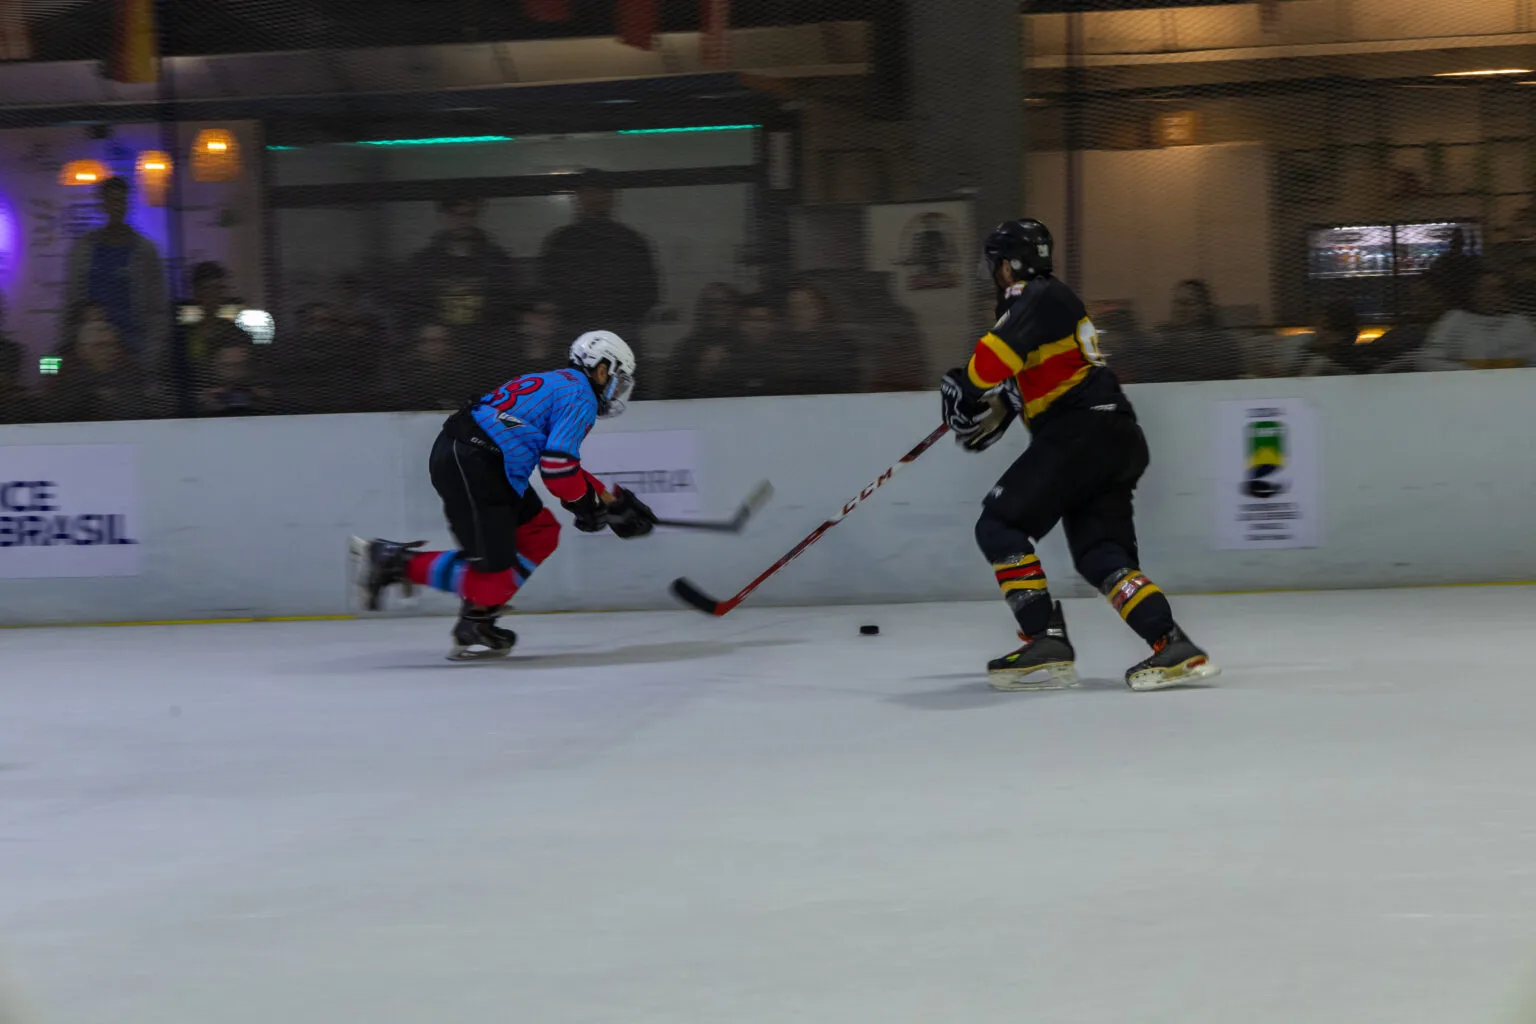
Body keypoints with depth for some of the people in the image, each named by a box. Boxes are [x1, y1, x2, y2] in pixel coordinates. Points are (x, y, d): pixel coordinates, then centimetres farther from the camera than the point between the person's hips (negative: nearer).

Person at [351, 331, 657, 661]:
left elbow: (562, 466, 31)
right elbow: (556, 465, -16)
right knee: (493, 564, -11)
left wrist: (610, 500, 29)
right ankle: (394, 562, -4)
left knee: (540, 535, 15)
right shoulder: (580, 397, -6)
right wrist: (587, 505, 1)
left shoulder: (558, 385, 25)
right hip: (470, 465, -11)